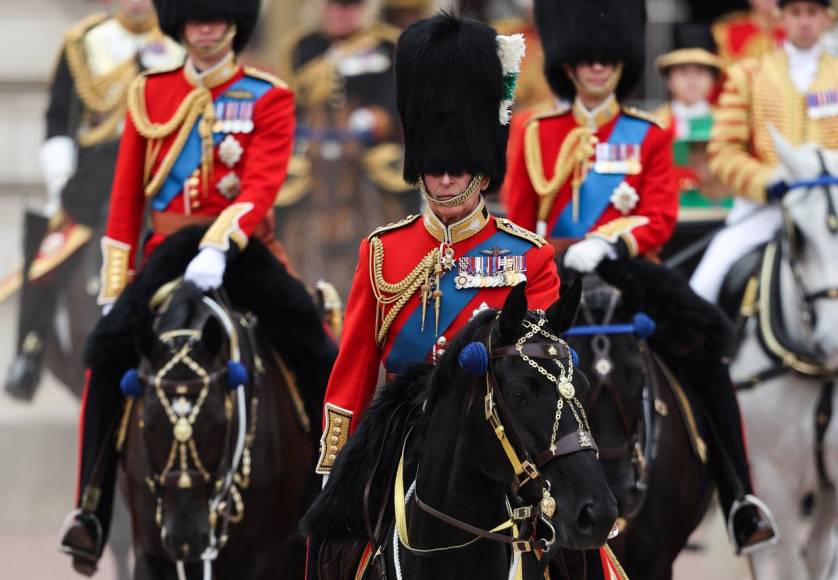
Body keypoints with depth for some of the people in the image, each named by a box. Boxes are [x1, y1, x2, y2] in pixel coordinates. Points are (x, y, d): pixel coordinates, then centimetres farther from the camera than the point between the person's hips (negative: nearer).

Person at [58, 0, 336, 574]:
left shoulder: (269, 97, 2)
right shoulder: (150, 94, 11)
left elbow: (262, 183, -12)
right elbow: (126, 197, 13)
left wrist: (218, 246, -29)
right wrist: (114, 286, 7)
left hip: (240, 247, -1)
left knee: (317, 350, -19)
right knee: (109, 345, -23)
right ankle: (91, 509, -20)